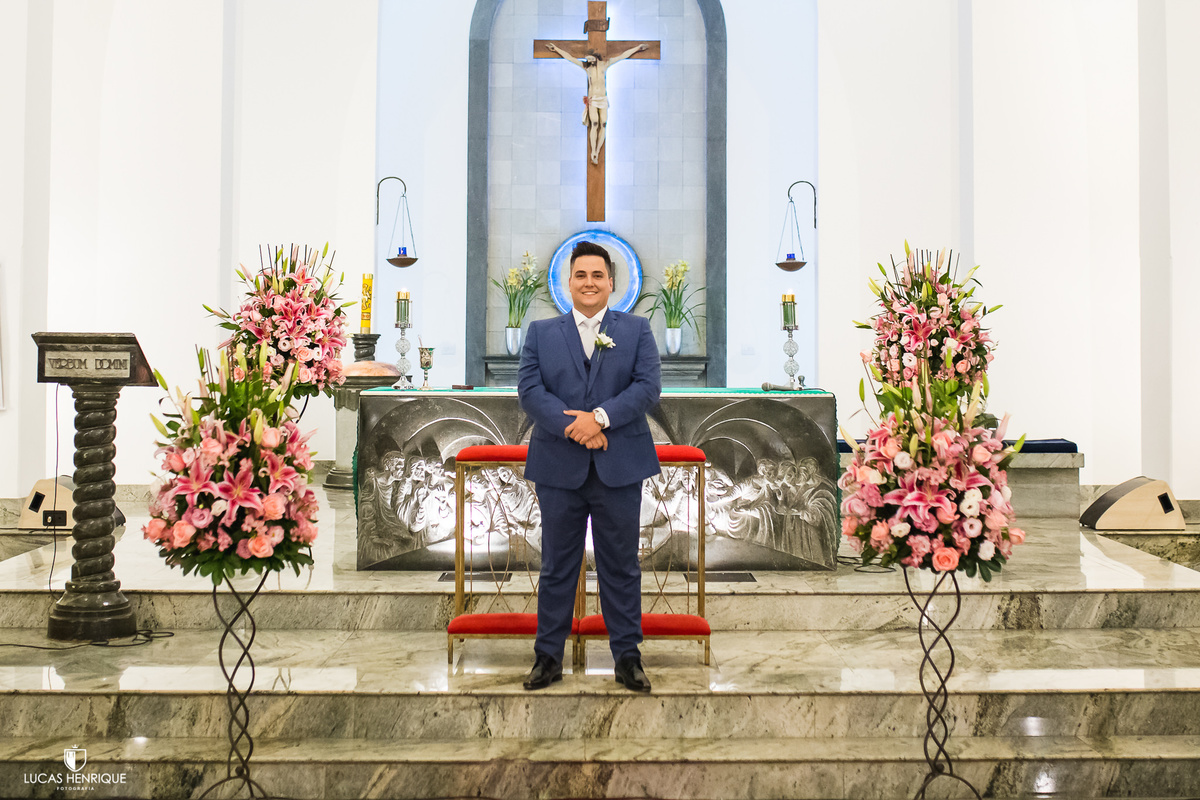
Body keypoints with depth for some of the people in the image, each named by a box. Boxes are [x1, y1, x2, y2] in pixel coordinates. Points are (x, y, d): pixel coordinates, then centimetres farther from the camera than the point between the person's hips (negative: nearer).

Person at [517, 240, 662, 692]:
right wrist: (572, 427, -16)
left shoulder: (637, 330, 8)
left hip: (619, 468, 0)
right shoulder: (541, 333, 10)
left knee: (621, 566, 7)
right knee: (557, 566, 8)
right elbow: (529, 389, -2)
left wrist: (601, 417, -17)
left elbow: (648, 386, -4)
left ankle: (627, 657, 17)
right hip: (559, 468, 1)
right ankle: (548, 657, 18)